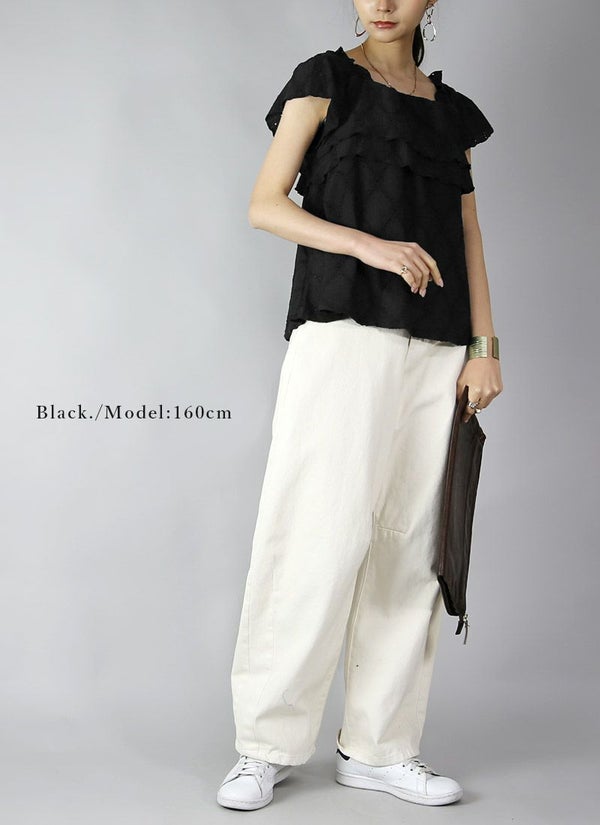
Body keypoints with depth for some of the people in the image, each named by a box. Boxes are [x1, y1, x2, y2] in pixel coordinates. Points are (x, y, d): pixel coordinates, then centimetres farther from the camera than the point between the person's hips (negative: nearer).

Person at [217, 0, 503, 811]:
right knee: (324, 537, -10)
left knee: (408, 545, 3)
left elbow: (468, 234, 17)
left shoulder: (453, 111, 20)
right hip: (342, 332, -4)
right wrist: (369, 245, -14)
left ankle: (380, 745, 11)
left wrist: (486, 345, 6)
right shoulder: (326, 81, 8)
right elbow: (266, 205, 0)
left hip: (436, 348, 5)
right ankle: (268, 743, 2)